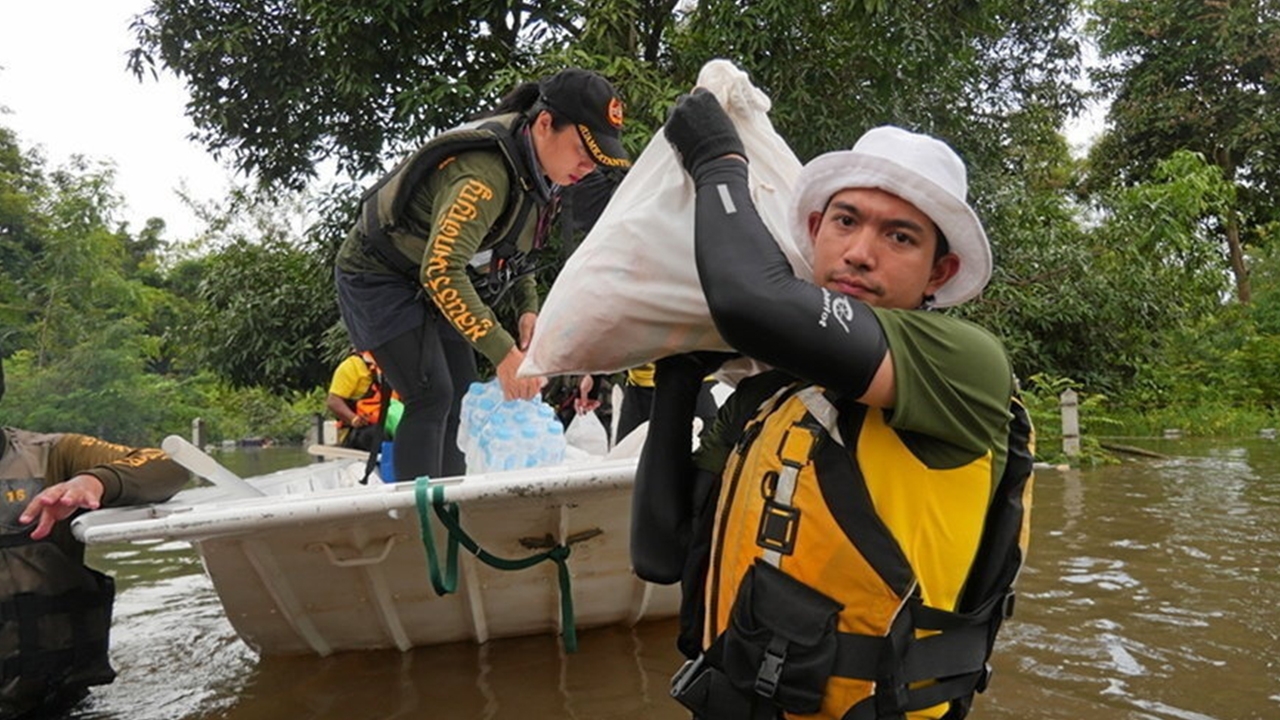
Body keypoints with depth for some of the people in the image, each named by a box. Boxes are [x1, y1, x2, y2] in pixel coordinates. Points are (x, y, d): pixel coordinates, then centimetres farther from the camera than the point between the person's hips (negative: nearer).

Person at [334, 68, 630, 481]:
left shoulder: (540, 170, -5)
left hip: (433, 283, 9)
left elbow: (515, 246, 11)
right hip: (379, 276, -9)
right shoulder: (484, 172, -35)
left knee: (461, 399, 6)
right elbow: (441, 271, -41)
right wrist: (503, 353, -42)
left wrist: (527, 308, -5)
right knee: (431, 396, -18)